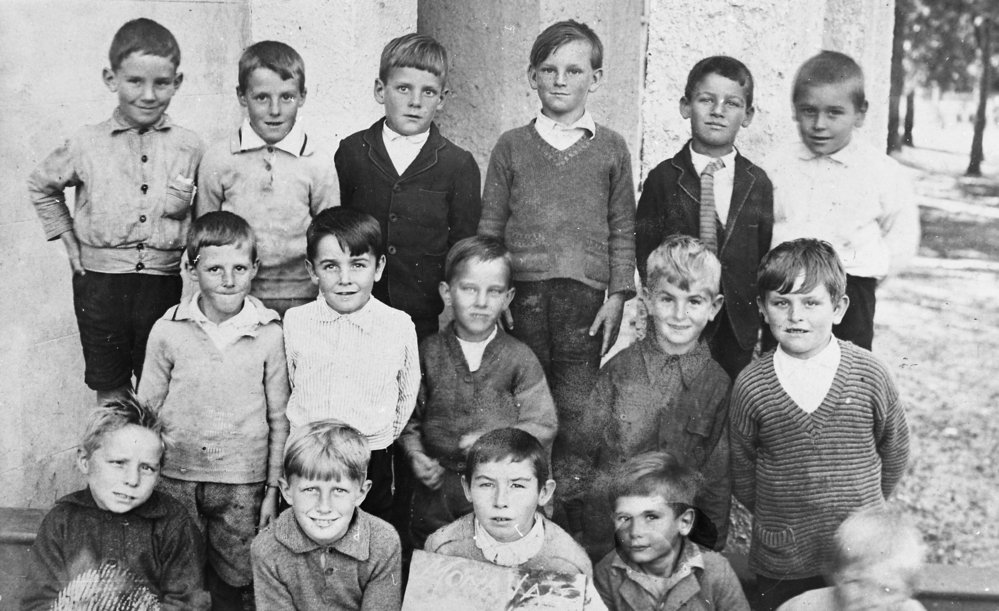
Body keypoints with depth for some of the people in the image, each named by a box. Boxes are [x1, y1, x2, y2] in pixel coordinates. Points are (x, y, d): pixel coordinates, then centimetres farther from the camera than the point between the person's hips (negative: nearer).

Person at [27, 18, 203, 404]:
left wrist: (185, 205, -8)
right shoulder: (86, 145, -2)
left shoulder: (188, 148, -2)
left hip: (164, 283, 0)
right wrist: (68, 239, 10)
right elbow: (41, 187, 15)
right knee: (110, 391, 11)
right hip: (100, 282, 0)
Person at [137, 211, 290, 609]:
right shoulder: (168, 331, -7)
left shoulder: (269, 334, -8)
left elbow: (279, 419, 0)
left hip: (243, 484, -1)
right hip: (176, 478, 1)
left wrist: (273, 490, 2)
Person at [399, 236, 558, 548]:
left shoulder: (519, 358, -4)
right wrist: (416, 454, -6)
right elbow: (409, 415, 9)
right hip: (437, 487, 2)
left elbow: (544, 426, -4)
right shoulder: (429, 352, 1)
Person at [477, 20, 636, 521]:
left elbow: (622, 230, 9)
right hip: (521, 292, 1)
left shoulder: (610, 148, 9)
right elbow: (489, 226, 10)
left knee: (575, 407, -1)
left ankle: (568, 507, 9)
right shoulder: (511, 146, 10)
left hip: (586, 292, 0)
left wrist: (617, 295, 1)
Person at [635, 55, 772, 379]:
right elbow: (645, 250, -2)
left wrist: (757, 311, -3)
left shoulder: (758, 183, 5)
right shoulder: (663, 179, -2)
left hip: (739, 327, 2)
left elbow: (765, 253, 5)